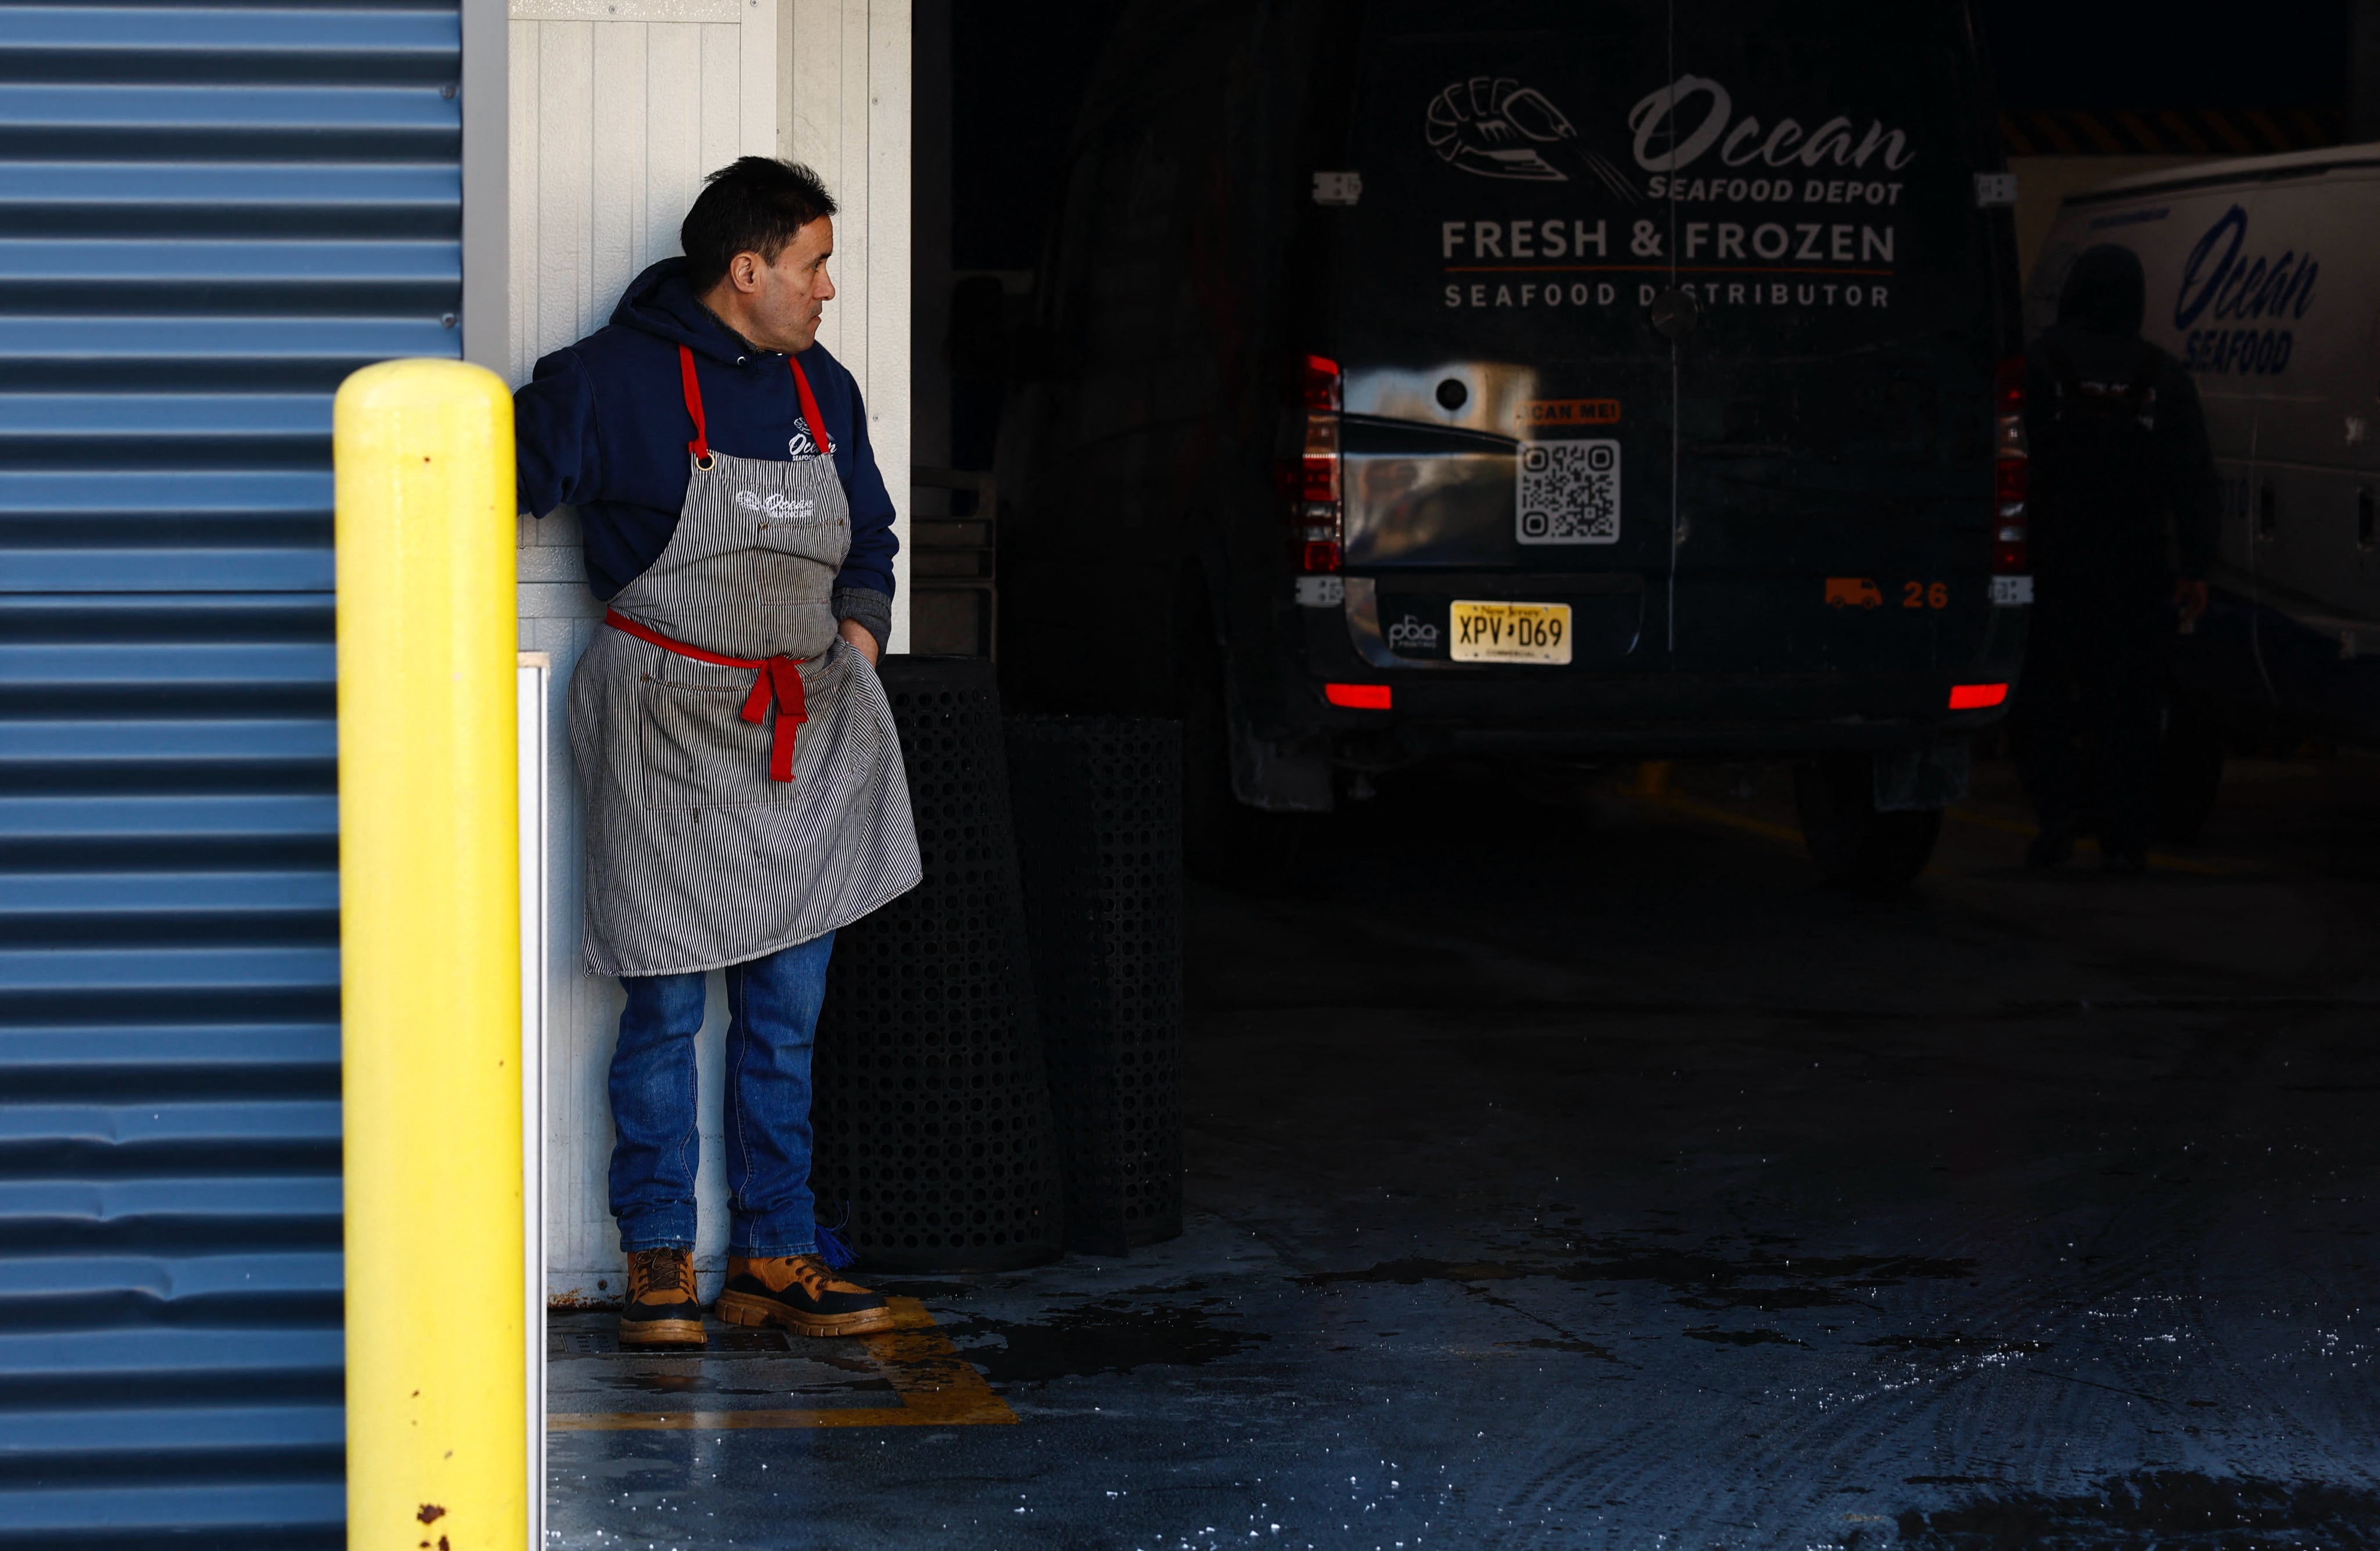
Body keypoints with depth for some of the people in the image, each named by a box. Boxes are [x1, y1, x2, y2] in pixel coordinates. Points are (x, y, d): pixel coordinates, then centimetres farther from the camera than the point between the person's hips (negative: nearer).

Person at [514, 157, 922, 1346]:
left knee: (786, 1014, 6)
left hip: (804, 735, 6)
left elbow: (869, 536, 25)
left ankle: (775, 1258, 13)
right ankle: (659, 1262, 9)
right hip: (666, 730, -5)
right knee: (664, 1012, -1)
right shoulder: (614, 381, -7)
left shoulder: (821, 390, 12)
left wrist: (858, 634, 10)